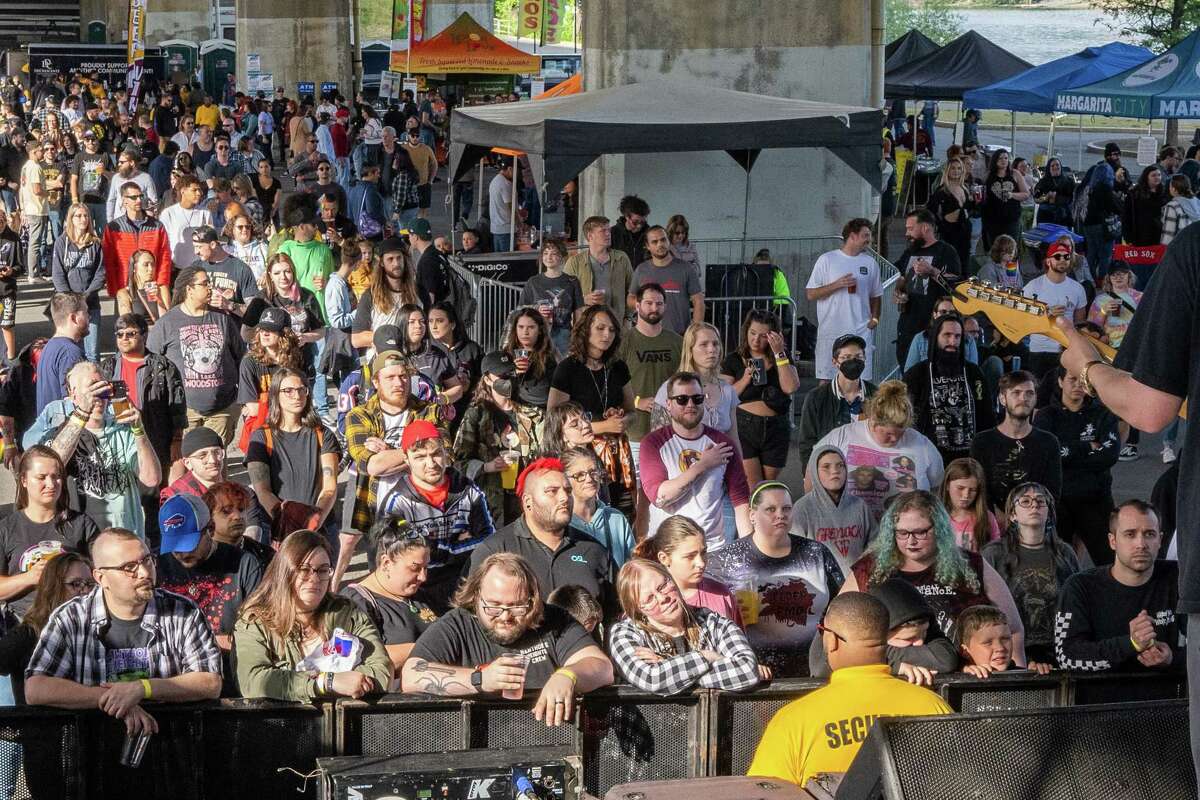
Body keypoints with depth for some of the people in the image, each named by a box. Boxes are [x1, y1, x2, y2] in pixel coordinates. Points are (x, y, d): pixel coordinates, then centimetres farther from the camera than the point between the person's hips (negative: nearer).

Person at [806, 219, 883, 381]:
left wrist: (874, 318, 3)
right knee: (826, 379, -1)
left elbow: (875, 295, 20)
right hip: (830, 331, -2)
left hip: (861, 331, 2)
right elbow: (810, 295, -1)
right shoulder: (827, 260, 1)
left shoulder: (870, 263, 11)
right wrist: (837, 284, -12)